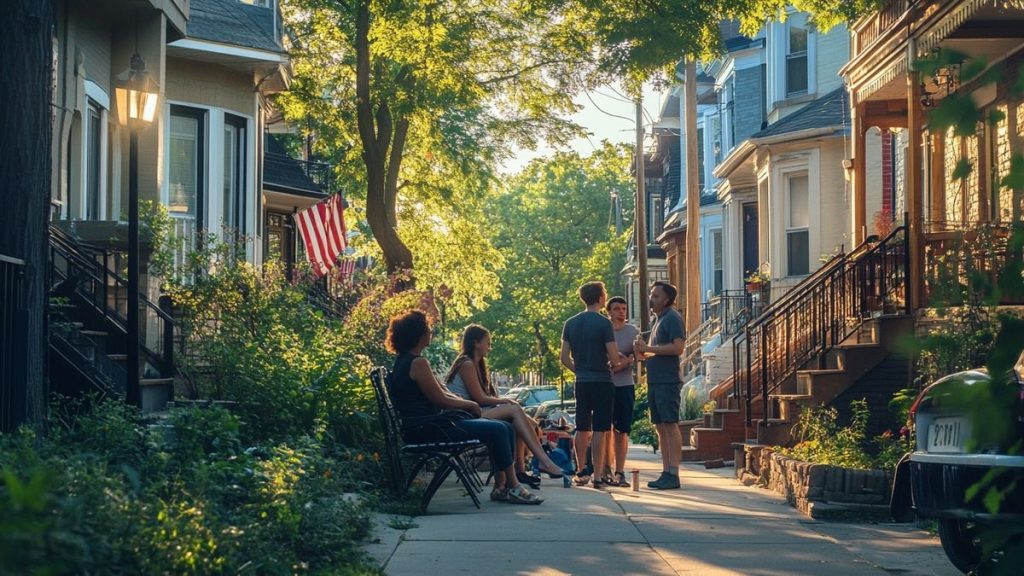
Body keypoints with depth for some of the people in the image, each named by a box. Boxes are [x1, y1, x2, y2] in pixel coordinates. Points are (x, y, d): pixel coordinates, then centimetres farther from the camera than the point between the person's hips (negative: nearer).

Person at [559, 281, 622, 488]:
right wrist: (611, 365, 9)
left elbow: (564, 358, 7)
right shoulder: (604, 324, -11)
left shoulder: (570, 324, 6)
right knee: (599, 430, -4)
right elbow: (614, 359, -13)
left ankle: (581, 472, 23)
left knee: (582, 429, 15)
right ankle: (598, 476, -6)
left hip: (581, 383, 5)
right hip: (602, 382, -5)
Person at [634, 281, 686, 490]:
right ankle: (666, 473, 12)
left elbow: (678, 348, -20)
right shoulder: (659, 320, 21)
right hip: (655, 380, 10)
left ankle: (673, 475, -11)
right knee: (660, 427, 9)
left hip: (668, 381, -10)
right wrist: (643, 353, 6)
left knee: (670, 425, -10)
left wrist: (648, 348, -15)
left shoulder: (672, 318, -8)